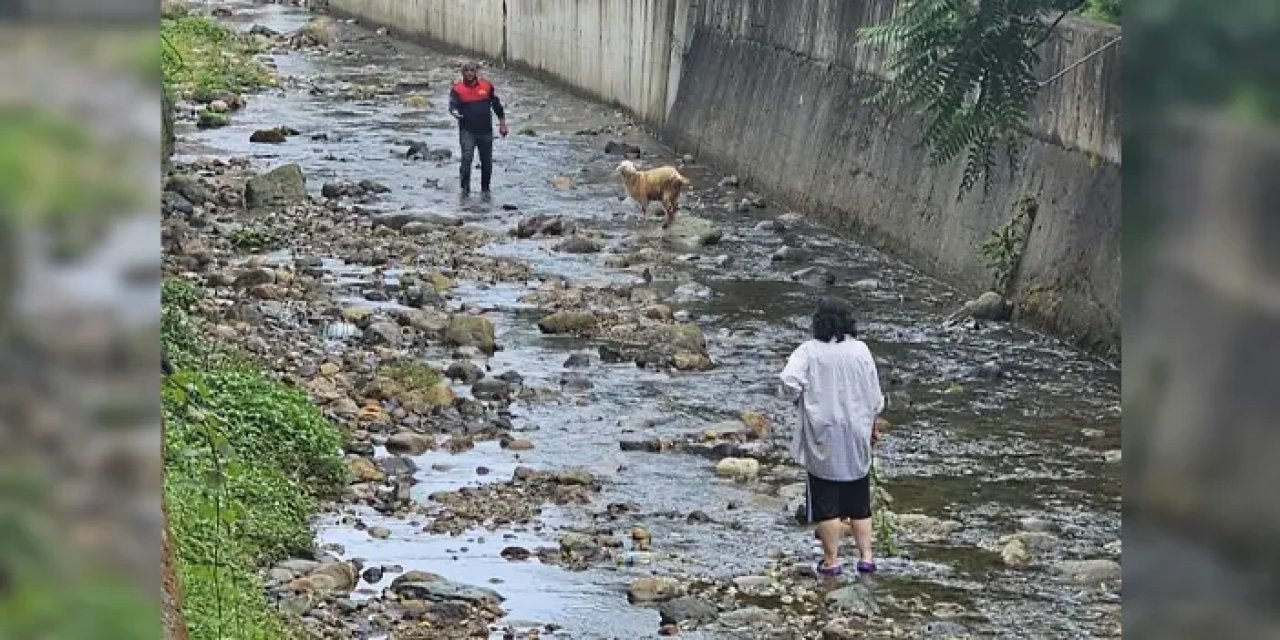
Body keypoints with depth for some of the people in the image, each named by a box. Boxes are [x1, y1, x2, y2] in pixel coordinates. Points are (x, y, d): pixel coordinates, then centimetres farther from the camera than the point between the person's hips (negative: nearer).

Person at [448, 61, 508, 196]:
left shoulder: (487, 86, 4)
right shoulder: (457, 89, -1)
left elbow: (497, 105, 12)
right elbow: (452, 105, -11)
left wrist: (502, 124, 13)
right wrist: (455, 112, -36)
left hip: (486, 130, 3)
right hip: (467, 131, -3)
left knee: (487, 162, 9)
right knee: (467, 158, -17)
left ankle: (485, 188, 24)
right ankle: (465, 188, -10)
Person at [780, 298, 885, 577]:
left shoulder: (809, 351, -10)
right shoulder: (860, 350, -2)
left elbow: (789, 380, -25)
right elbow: (875, 396, 4)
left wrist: (801, 400, -4)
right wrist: (872, 426, 19)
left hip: (823, 438, -3)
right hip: (857, 438, 3)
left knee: (826, 503, 6)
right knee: (859, 501, 15)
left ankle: (831, 561, 8)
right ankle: (866, 555, 13)